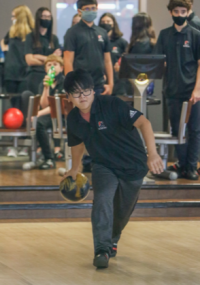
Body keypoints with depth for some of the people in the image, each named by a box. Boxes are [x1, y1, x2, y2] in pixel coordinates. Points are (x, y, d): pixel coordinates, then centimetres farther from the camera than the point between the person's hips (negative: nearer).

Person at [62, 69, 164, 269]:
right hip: (103, 167, 2)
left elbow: (143, 122, -34)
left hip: (132, 166, -2)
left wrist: (152, 153, -46)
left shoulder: (112, 106, -25)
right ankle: (102, 250, -26)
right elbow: (77, 143, 14)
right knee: (102, 200, -26)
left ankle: (113, 239, 45)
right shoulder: (73, 119, -8)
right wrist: (74, 169, 28)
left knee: (122, 212, 13)